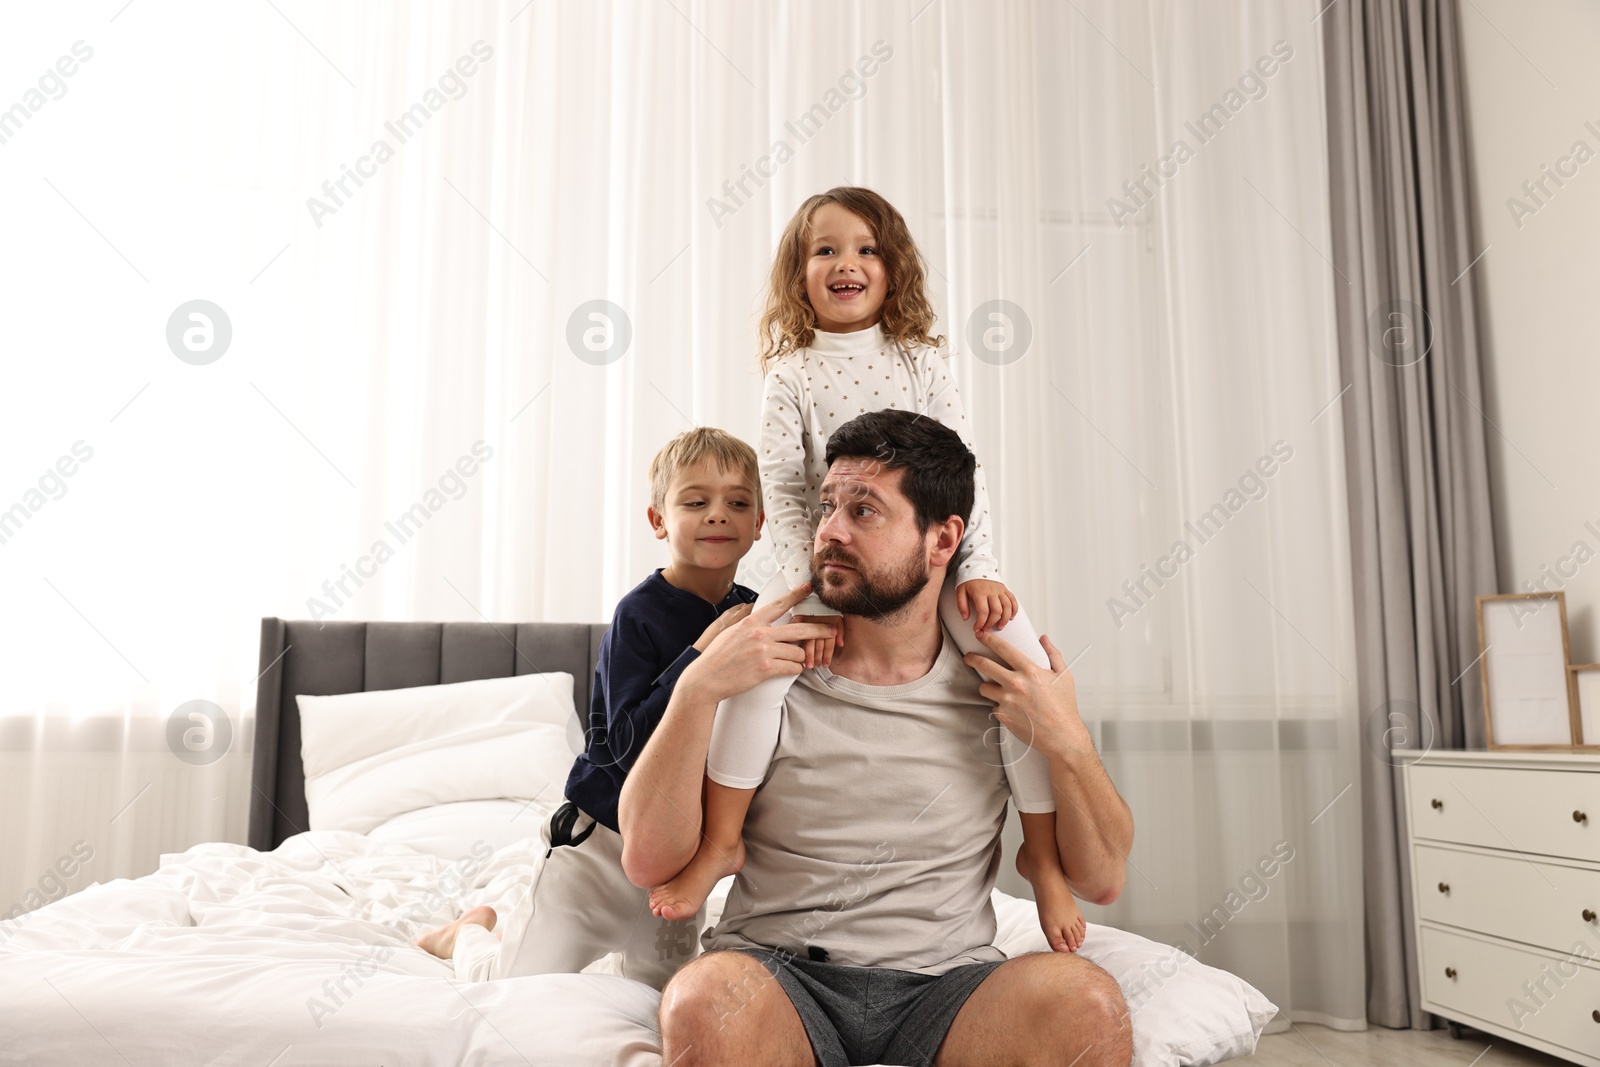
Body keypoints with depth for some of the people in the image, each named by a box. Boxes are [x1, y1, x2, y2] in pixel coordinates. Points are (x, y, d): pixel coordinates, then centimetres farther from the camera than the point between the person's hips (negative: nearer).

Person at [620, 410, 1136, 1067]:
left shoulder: (1002, 684, 4)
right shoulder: (758, 667, 1)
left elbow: (1101, 879, 7)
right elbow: (649, 863, -5)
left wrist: (1067, 742, -10)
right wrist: (697, 690, -16)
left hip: (946, 984, 2)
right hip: (776, 972, -1)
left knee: (1088, 1002, -27)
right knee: (705, 1000, -34)